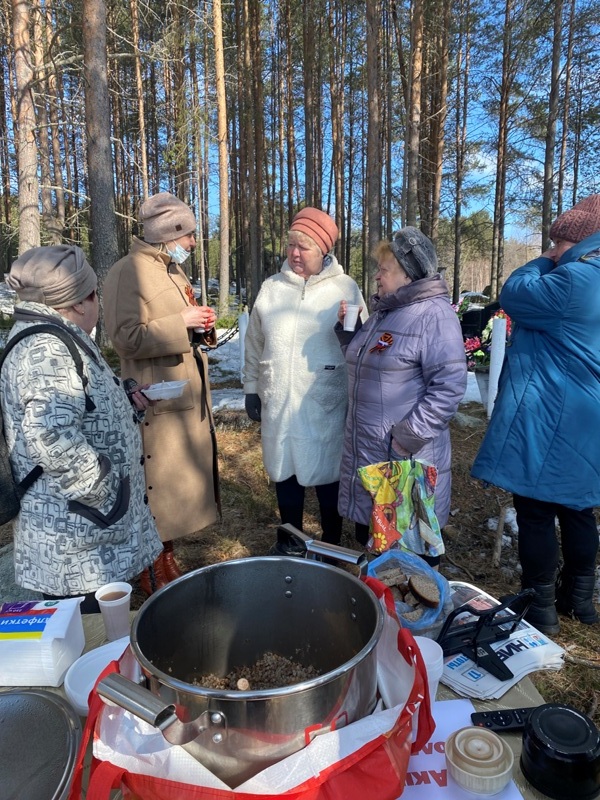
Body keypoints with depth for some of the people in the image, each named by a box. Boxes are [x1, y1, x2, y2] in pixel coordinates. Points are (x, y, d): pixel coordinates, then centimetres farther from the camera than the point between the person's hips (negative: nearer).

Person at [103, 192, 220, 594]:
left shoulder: (173, 271, 16)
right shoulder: (128, 272, -12)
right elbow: (128, 339, -21)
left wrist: (203, 326, 6)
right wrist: (182, 322, -20)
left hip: (189, 397, 9)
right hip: (157, 403, -9)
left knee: (179, 485, 16)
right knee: (156, 489, 2)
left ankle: (169, 563, 33)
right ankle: (153, 577, 20)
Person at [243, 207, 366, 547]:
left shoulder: (346, 289, -5)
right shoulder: (271, 287, 6)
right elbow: (255, 343, 12)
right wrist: (251, 388, 13)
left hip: (326, 405, -3)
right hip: (278, 404, 4)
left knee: (327, 474, 10)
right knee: (285, 472, 15)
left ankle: (331, 544, 32)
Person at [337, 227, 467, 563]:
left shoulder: (434, 314, -16)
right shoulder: (383, 310, 11)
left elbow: (449, 385, -22)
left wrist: (409, 436, -22)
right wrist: (348, 328, 7)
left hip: (408, 454, -8)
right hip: (366, 448, 9)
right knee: (367, 529, 22)